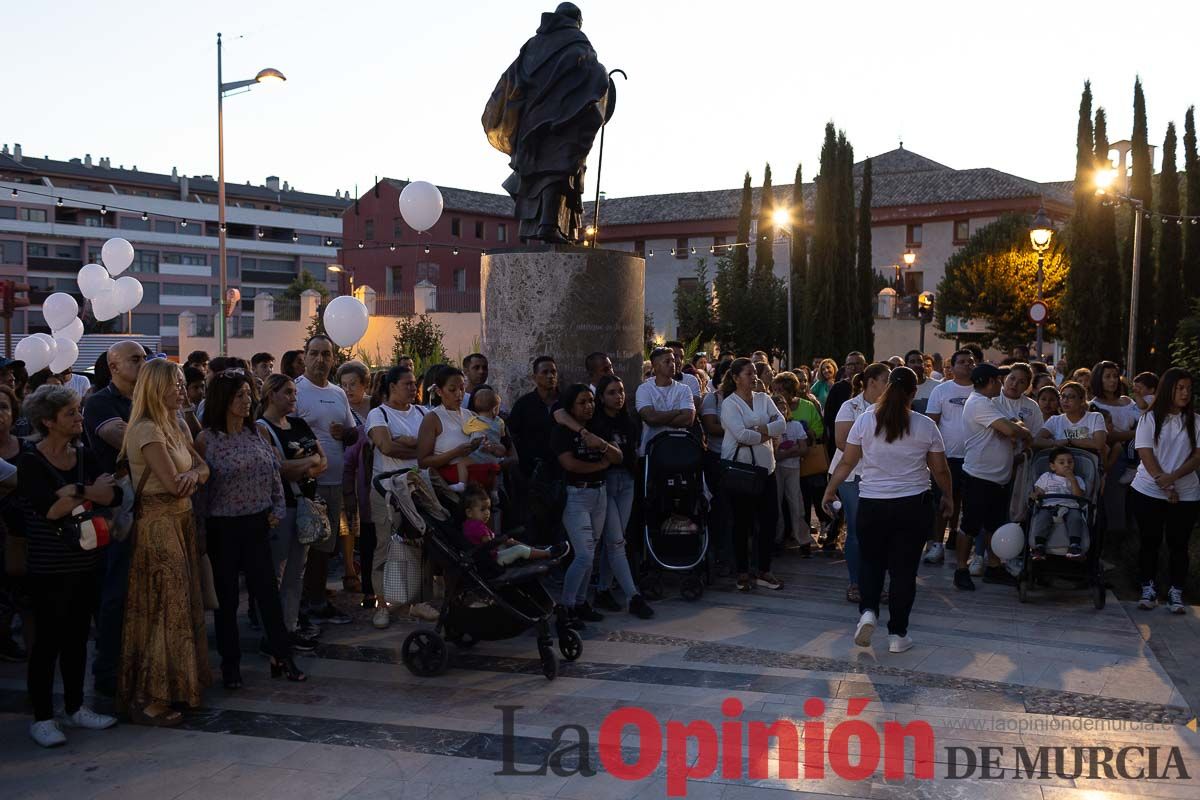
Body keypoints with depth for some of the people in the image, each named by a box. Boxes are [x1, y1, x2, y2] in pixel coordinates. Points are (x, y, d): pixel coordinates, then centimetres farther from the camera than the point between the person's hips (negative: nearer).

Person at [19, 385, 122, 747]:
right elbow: (49, 508, -23)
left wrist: (74, 491, -19)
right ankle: (42, 718, 12)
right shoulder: (31, 462, -9)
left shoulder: (85, 457, 7)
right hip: (49, 568, -6)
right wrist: (90, 493, -13)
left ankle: (75, 708, 25)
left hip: (85, 564, 6)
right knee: (49, 640, 1)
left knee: (77, 637, 13)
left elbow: (114, 495, -5)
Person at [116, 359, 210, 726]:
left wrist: (193, 474, -11)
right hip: (158, 523, -9)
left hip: (181, 520, 9)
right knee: (166, 607, -6)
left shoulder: (173, 426, 15)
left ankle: (176, 683, 23)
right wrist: (193, 477, 1)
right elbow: (173, 483, -20)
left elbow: (202, 467, 12)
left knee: (182, 602, 13)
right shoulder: (146, 430, -15)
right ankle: (149, 698, 2)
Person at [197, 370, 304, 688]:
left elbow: (274, 473, 11)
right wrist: (202, 528, -7)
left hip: (258, 523, 3)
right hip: (223, 527, -3)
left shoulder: (257, 433, 5)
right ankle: (230, 664, 19)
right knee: (226, 596, 7)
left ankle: (281, 657, 14)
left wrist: (278, 508, 2)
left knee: (268, 590, 5)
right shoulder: (207, 440, -8)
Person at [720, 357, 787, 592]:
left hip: (765, 467, 5)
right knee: (742, 522, 3)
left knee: (768, 520, 5)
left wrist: (757, 430, -15)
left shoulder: (763, 398, 11)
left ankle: (764, 571, 16)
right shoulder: (729, 403, -6)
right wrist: (766, 434, -7)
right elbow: (741, 434, -19)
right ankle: (743, 573, 13)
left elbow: (782, 424, -2)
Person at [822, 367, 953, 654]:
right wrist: (948, 497, 22)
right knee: (904, 568, 8)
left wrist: (830, 491, 13)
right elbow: (940, 470, 5)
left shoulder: (865, 420, -4)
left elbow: (847, 462, 0)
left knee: (871, 562, 18)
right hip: (914, 505, 0)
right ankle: (897, 634, 12)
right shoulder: (926, 426, -3)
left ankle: (868, 611, -3)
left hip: (872, 504, 0)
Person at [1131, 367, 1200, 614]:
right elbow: (1146, 455, -6)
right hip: (1149, 491, -1)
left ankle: (1176, 593, 11)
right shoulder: (1150, 418, 1)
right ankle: (1148, 590, 14)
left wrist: (1173, 477, -18)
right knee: (1150, 541, 4)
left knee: (1178, 543, 3)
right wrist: (1165, 488, -14)